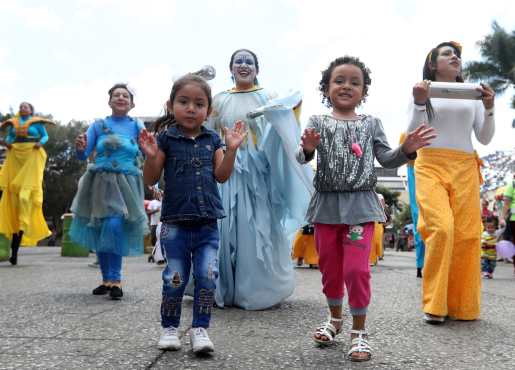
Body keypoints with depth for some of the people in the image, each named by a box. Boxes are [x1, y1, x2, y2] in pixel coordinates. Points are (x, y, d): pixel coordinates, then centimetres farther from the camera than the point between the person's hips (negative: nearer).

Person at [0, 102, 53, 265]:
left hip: (32, 158, -4)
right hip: (15, 157, 4)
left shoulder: (37, 122, 6)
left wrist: (40, 143, -11)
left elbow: (45, 136, 9)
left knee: (26, 194, -11)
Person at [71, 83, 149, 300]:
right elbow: (83, 156, 2)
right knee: (100, 231, 7)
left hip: (125, 185, -2)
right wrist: (79, 148, -20)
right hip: (100, 184, 2)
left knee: (115, 226, -20)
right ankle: (107, 279, 22)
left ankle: (115, 279, -8)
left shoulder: (136, 126, 5)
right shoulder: (99, 125, 7)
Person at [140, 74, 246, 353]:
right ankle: (169, 328, 22)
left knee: (207, 276, -2)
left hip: (207, 223, 2)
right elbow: (151, 179, 0)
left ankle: (199, 328, 11)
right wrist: (151, 156, -18)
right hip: (175, 222, -2)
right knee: (175, 278, 4)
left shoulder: (212, 140, 8)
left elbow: (221, 176, 5)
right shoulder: (166, 139, 0)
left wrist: (231, 149, -6)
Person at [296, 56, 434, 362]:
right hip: (327, 204, 1)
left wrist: (406, 150, -16)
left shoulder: (371, 123, 6)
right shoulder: (317, 123, 3)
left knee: (357, 268, -6)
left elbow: (386, 159, 3)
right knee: (330, 267, 13)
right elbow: (301, 158, -7)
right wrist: (308, 149, -30)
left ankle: (359, 330, 12)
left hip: (360, 205, -1)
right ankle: (335, 319, 35)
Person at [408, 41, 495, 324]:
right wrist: (419, 103, -11)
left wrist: (489, 109, -2)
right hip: (431, 166, -3)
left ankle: (461, 305, 6)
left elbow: (485, 139, 14)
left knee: (466, 235, -6)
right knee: (441, 228, -20)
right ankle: (434, 305, -11)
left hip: (465, 169, 3)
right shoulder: (422, 91, 12)